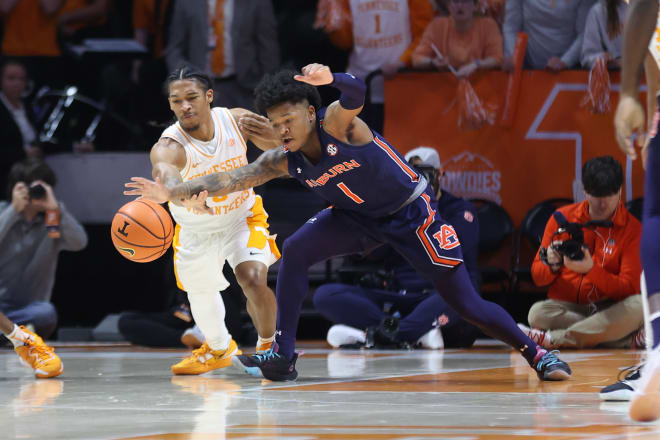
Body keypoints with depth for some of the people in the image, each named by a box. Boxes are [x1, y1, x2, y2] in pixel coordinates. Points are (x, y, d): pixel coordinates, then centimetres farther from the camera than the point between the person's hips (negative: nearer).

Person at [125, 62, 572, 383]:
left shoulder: (335, 124, -28)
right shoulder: (284, 161, -11)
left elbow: (356, 93, -50)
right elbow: (230, 179, -9)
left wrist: (331, 79, -73)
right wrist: (171, 193, -19)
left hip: (412, 212, -6)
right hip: (360, 216, 6)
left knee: (466, 303, -8)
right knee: (294, 252, -12)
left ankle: (536, 352, 10)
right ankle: (284, 358, -7)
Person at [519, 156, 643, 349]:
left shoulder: (632, 228, -1)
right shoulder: (562, 218, 4)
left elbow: (628, 288, -9)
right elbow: (537, 276, 6)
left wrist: (591, 270, -24)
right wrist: (552, 265, -18)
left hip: (609, 310, -1)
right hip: (566, 308, 1)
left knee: (637, 306, -33)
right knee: (538, 313, -32)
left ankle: (551, 339, -30)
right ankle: (630, 339, -29)